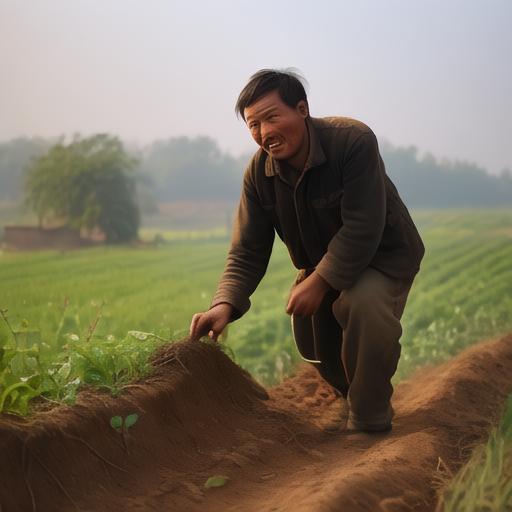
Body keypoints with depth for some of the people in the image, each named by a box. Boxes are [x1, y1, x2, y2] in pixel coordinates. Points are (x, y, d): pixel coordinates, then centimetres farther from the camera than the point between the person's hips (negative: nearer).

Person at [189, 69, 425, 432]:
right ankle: (354, 397, 40)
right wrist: (225, 304, -31)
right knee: (312, 342, 4)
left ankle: (370, 422, -15)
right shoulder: (259, 173, -12)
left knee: (366, 305, -34)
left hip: (384, 255, -6)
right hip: (321, 263, 6)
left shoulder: (353, 141, -30)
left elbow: (362, 229, -33)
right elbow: (247, 252, -13)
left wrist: (320, 282, -36)